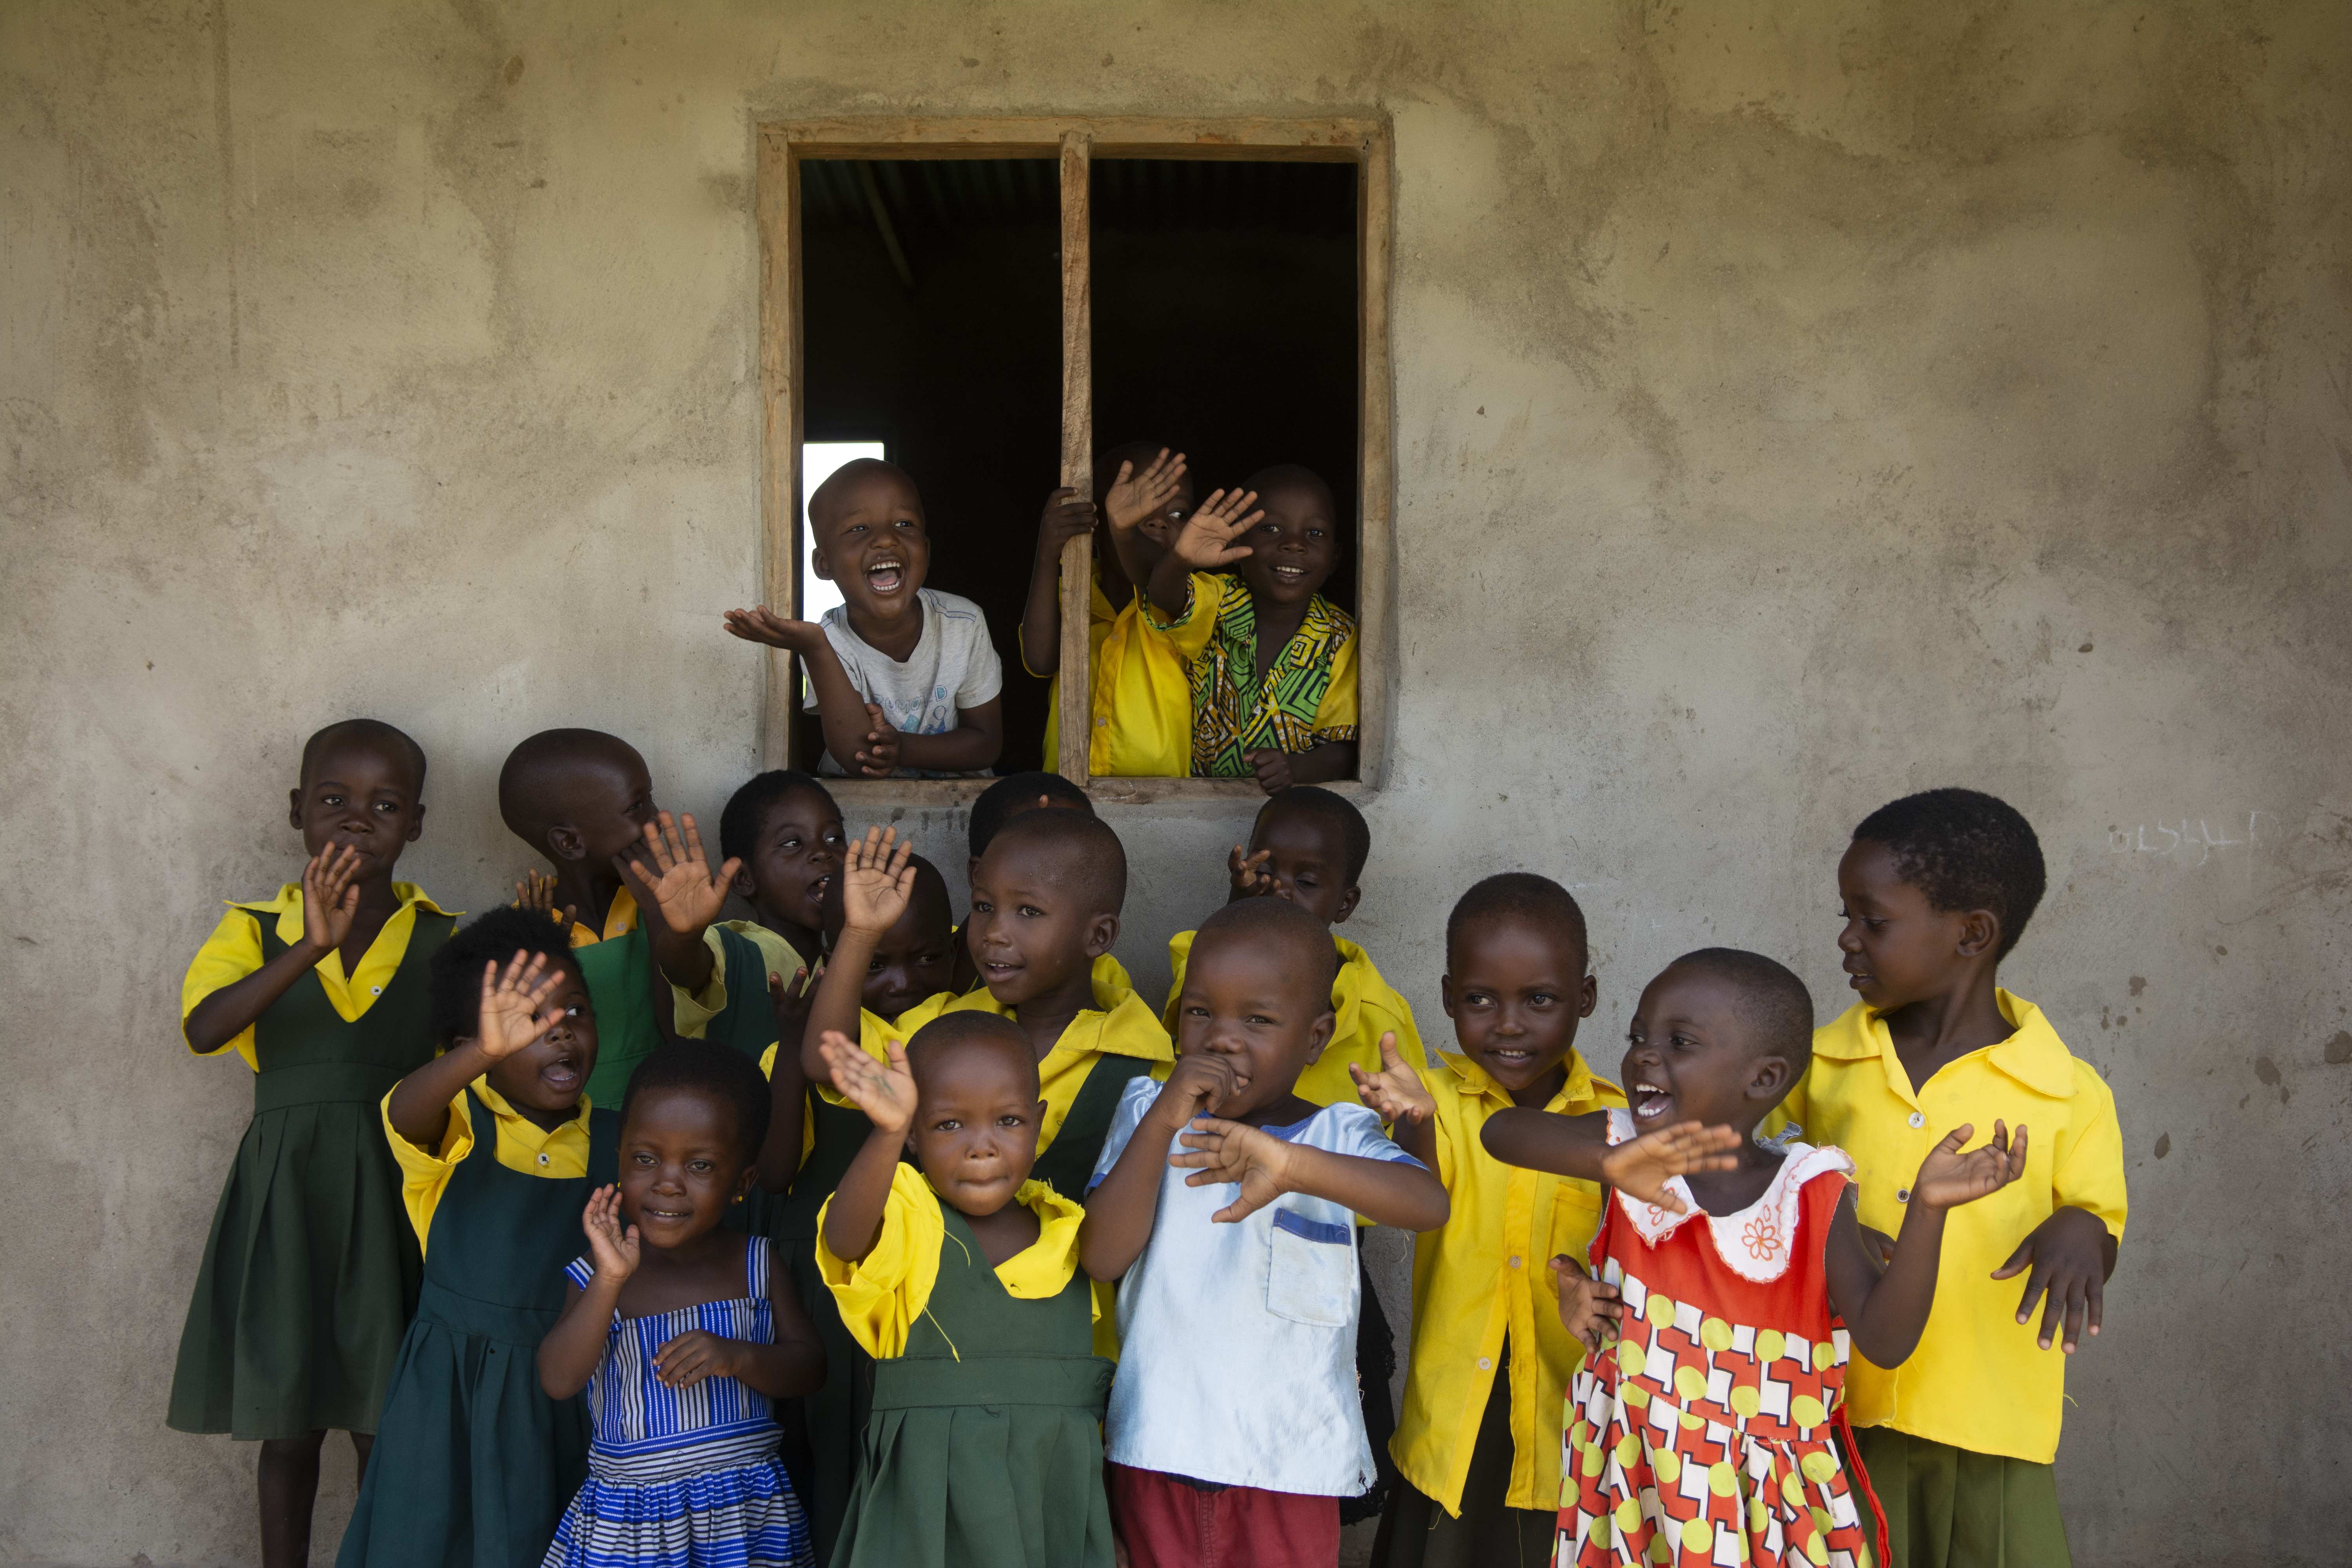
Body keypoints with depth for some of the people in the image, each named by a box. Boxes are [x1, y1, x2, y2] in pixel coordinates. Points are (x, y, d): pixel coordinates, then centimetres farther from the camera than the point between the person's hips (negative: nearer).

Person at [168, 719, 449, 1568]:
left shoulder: (443, 940, 3)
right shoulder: (257, 929, 1)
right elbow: (202, 1028, -20)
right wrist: (311, 948, -32)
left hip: (395, 1196, 0)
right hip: (286, 1190, 0)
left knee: (385, 1428, 6)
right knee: (288, 1423, 10)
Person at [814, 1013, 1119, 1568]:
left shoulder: (1073, 1236, 5)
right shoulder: (902, 1216, -7)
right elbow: (845, 1237, -32)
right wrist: (886, 1133, -47)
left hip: (1056, 1496, 3)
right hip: (930, 1495, -3)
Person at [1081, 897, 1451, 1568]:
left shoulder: (1337, 1135, -8)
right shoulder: (1145, 1111, -1)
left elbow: (1430, 1204, -28)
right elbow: (1102, 1257, -11)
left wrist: (1291, 1165, -44)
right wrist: (1164, 1122, -22)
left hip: (1289, 1459, -1)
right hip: (1156, 1449, 2)